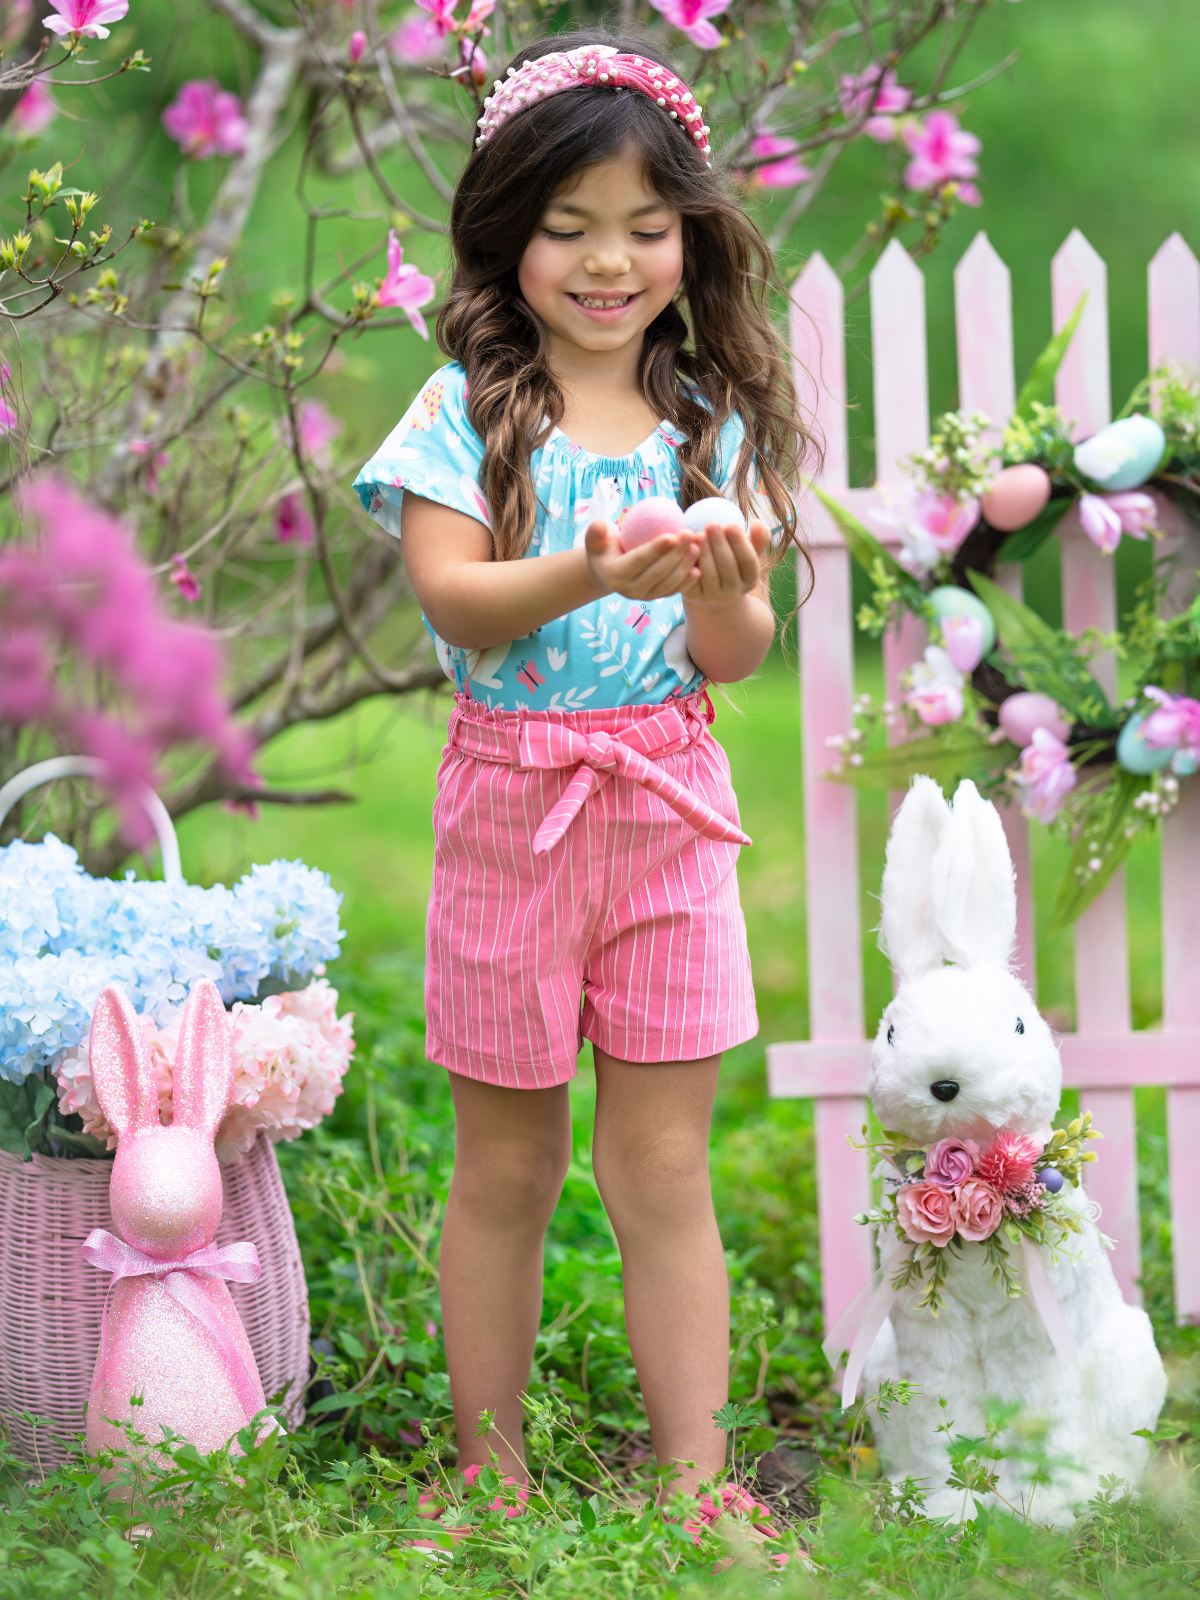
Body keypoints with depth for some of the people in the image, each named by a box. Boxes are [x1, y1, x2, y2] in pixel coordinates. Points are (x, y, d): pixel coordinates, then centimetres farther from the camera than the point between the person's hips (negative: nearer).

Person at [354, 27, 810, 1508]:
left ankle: (694, 1488, 8)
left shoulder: (712, 422, 4)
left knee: (664, 1172, 4)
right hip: (513, 800, -1)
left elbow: (736, 658, -1)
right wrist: (589, 576, -34)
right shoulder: (467, 409, -3)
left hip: (670, 800, 2)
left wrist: (725, 589, -24)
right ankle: (490, 1472, 22)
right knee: (507, 1165, 9)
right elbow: (452, 597, -16)